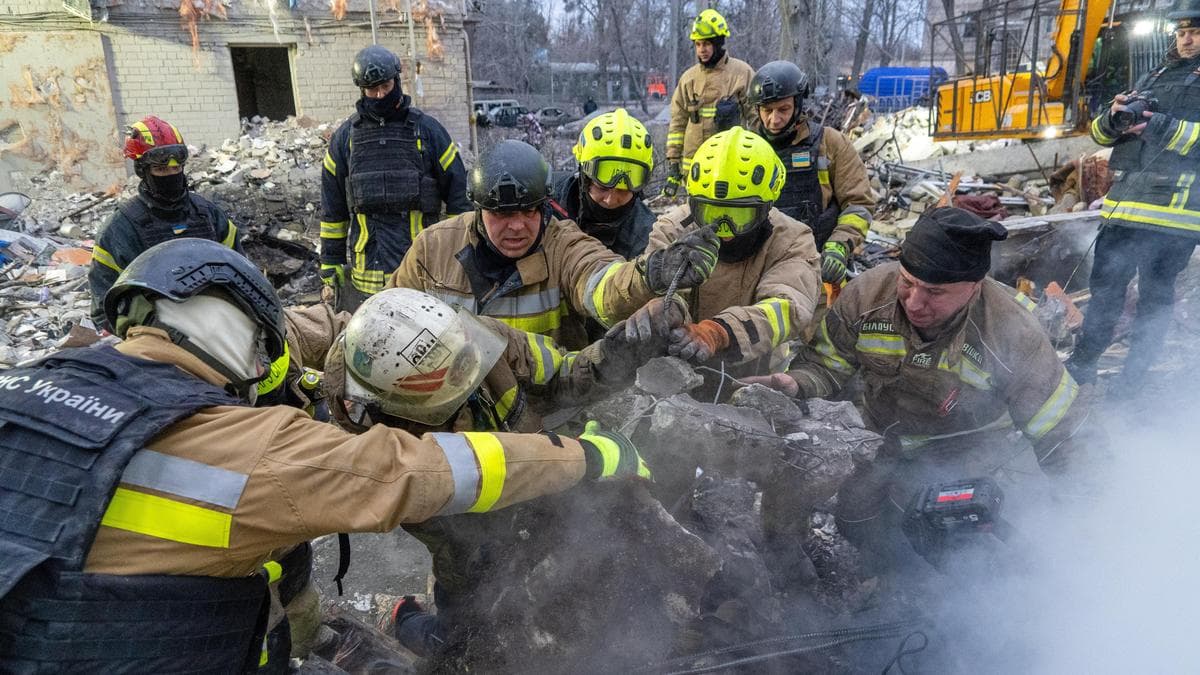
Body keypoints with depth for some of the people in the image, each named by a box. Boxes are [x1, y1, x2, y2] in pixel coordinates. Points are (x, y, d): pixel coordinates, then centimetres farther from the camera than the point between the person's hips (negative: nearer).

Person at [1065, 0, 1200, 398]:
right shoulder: (1155, 77, 22)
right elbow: (1101, 133, 17)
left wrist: (1160, 126, -18)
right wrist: (1115, 117, -4)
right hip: (1125, 199, 6)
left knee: (1155, 294, -1)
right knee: (1105, 284, 7)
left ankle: (1133, 379, 6)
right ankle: (1082, 363, 15)